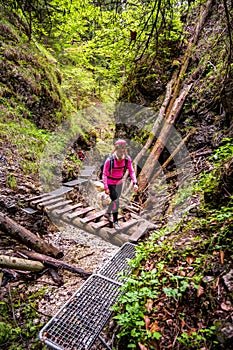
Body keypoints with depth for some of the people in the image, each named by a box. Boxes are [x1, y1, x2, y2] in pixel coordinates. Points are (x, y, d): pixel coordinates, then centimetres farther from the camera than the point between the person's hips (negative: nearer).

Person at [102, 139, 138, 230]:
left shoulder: (127, 159, -18)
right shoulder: (109, 160, -29)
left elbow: (131, 171, -9)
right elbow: (104, 174, -20)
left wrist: (135, 183, -20)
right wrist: (106, 188, -21)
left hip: (119, 182, 5)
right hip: (110, 183, -5)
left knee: (115, 200, 20)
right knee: (115, 201, -11)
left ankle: (108, 213, 47)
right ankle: (115, 222, 6)